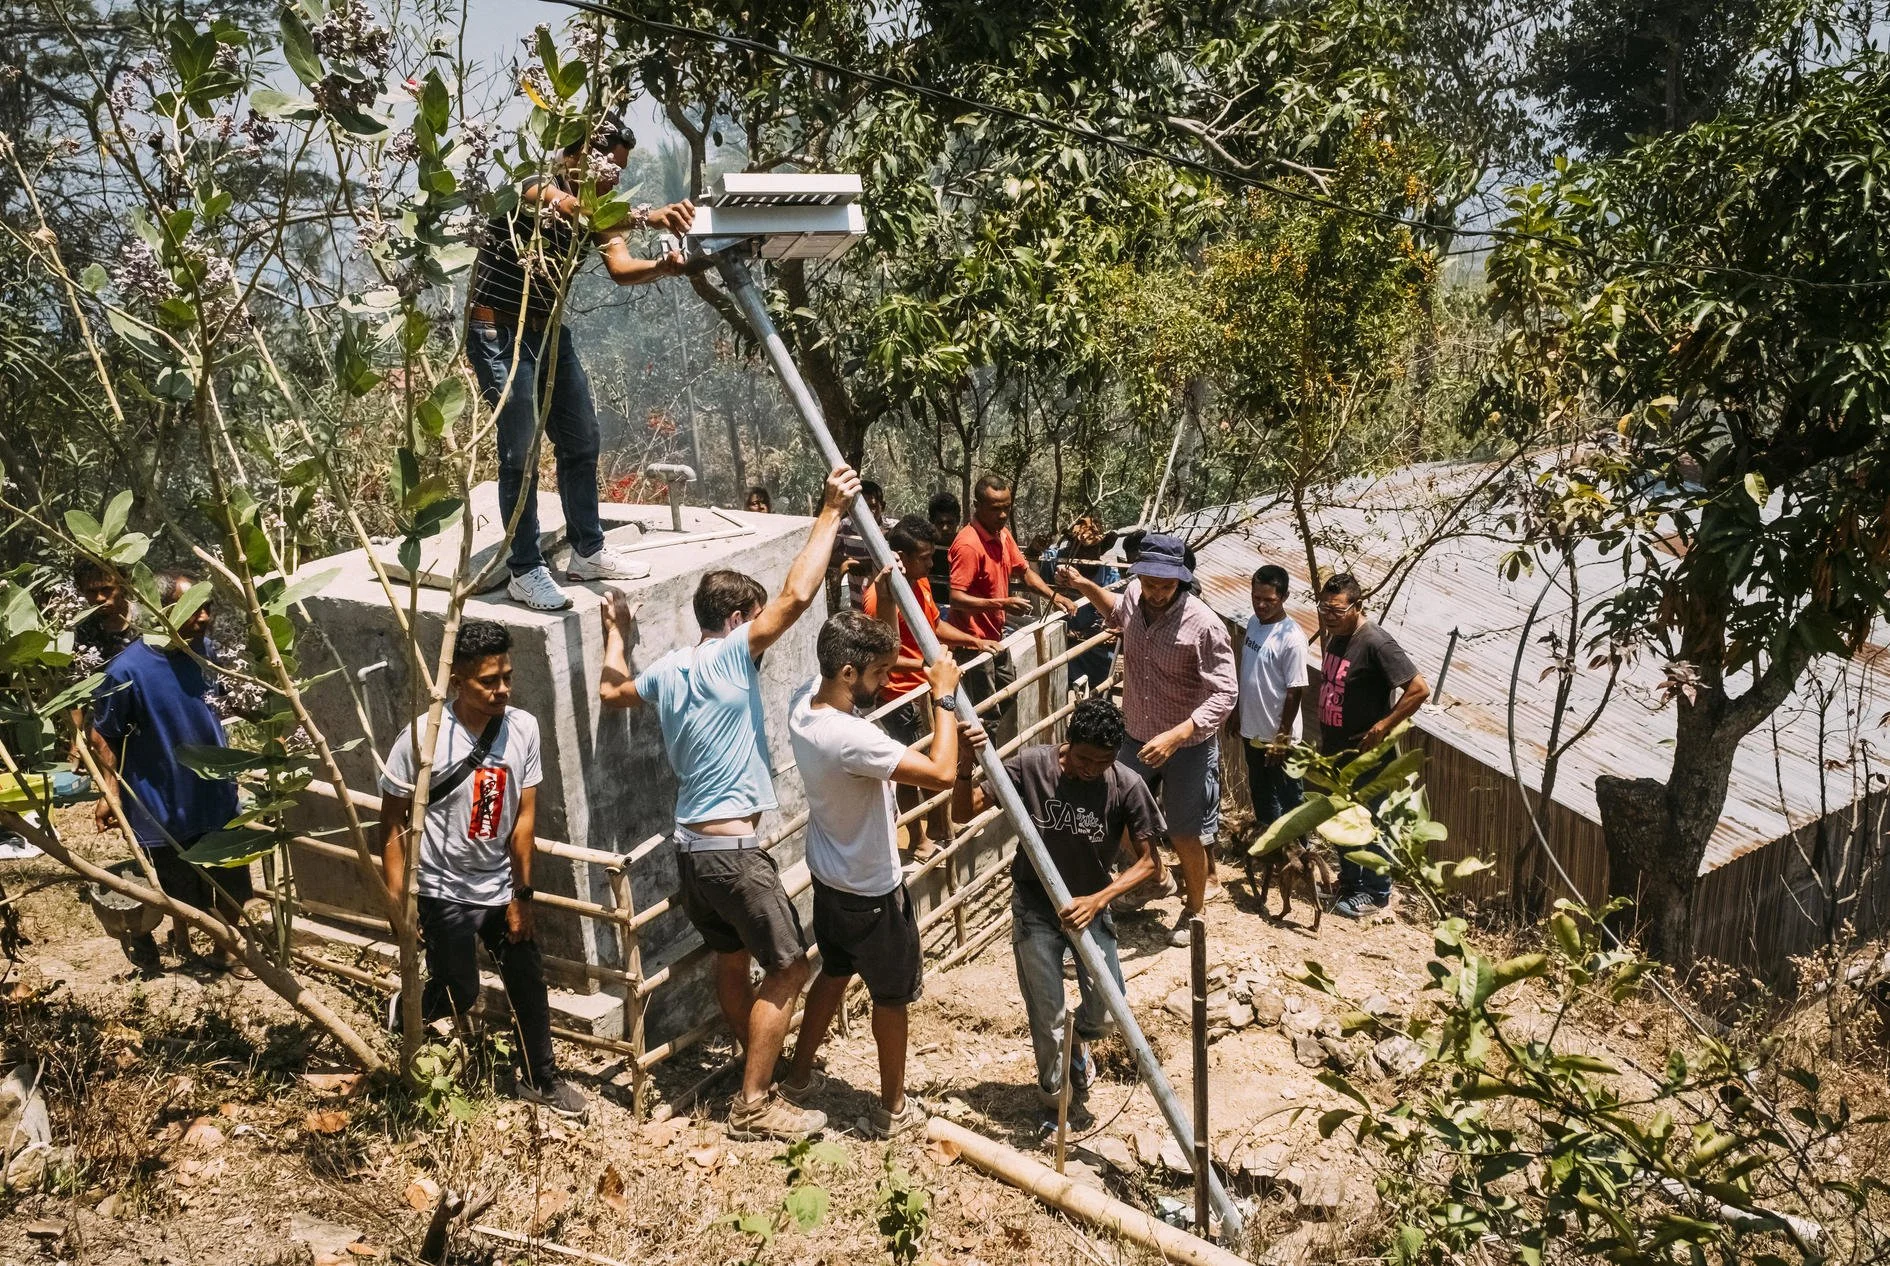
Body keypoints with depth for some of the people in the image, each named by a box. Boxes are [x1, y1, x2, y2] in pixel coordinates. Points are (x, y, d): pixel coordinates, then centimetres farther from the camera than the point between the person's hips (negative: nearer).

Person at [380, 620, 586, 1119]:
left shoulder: (523, 728, -11)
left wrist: (521, 895, -2)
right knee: (458, 994, 4)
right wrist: (398, 903, -13)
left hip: (500, 887, 4)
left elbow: (524, 815, -5)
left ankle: (540, 1079, 29)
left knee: (528, 980, 9)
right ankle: (407, 1009, 38)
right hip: (443, 890, -4)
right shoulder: (423, 737, -21)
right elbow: (393, 823, -11)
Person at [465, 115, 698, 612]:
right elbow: (578, 212, -40)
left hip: (549, 330, 8)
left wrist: (661, 267, -32)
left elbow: (620, 266, -11)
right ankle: (525, 572, -2)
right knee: (522, 452, -10)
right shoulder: (534, 189, -17)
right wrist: (647, 215, -54)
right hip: (499, 332, -8)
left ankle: (588, 551, 23)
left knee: (581, 441, 10)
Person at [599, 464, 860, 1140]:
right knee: (788, 966, 0)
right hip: (733, 848, -9)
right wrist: (829, 513, -20)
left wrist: (616, 631, 40)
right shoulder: (729, 656, -15)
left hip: (690, 845, 9)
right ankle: (753, 1105, 1)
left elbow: (612, 690, 27)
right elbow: (795, 596, -25)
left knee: (731, 961, 21)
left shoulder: (666, 669, 8)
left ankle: (757, 1071, 36)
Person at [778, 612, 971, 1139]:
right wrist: (944, 697, -27)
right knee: (892, 994, 14)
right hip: (870, 892, -8)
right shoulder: (851, 738, -37)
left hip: (828, 877, 8)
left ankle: (798, 1074, 45)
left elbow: (866, 650, 7)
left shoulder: (805, 701, -10)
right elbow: (941, 773, -37)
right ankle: (893, 1108, 32)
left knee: (834, 973, 29)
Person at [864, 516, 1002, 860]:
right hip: (902, 697, -9)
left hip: (928, 689, 9)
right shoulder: (882, 595, -24)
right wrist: (924, 666, -36)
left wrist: (974, 641, 10)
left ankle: (940, 831, 36)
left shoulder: (920, 583, 5)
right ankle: (919, 842, 21)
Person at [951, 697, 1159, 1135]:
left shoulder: (1127, 785, -19)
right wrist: (965, 765, -34)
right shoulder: (1030, 766, -20)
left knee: (1105, 1012, -4)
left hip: (1090, 905, 1)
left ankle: (1079, 1040, 36)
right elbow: (964, 811, -15)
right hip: (1035, 907, -1)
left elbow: (1147, 862, -13)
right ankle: (1055, 1096, 30)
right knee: (1047, 1017, 1)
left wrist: (1096, 900, -27)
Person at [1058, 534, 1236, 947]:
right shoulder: (1134, 596, -9)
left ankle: (1193, 912, 32)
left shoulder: (1203, 624, -27)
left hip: (1188, 747, -5)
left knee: (1186, 837, 7)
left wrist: (1175, 737, -36)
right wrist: (1085, 586, 5)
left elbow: (1224, 694, -27)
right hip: (1137, 739, 6)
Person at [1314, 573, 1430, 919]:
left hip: (1365, 757, -8)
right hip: (1336, 753, 8)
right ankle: (1350, 883, 35)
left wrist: (1382, 728, -21)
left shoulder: (1376, 643, -22)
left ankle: (1377, 894, 20)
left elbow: (1419, 689, -23)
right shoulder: (1336, 638, 4)